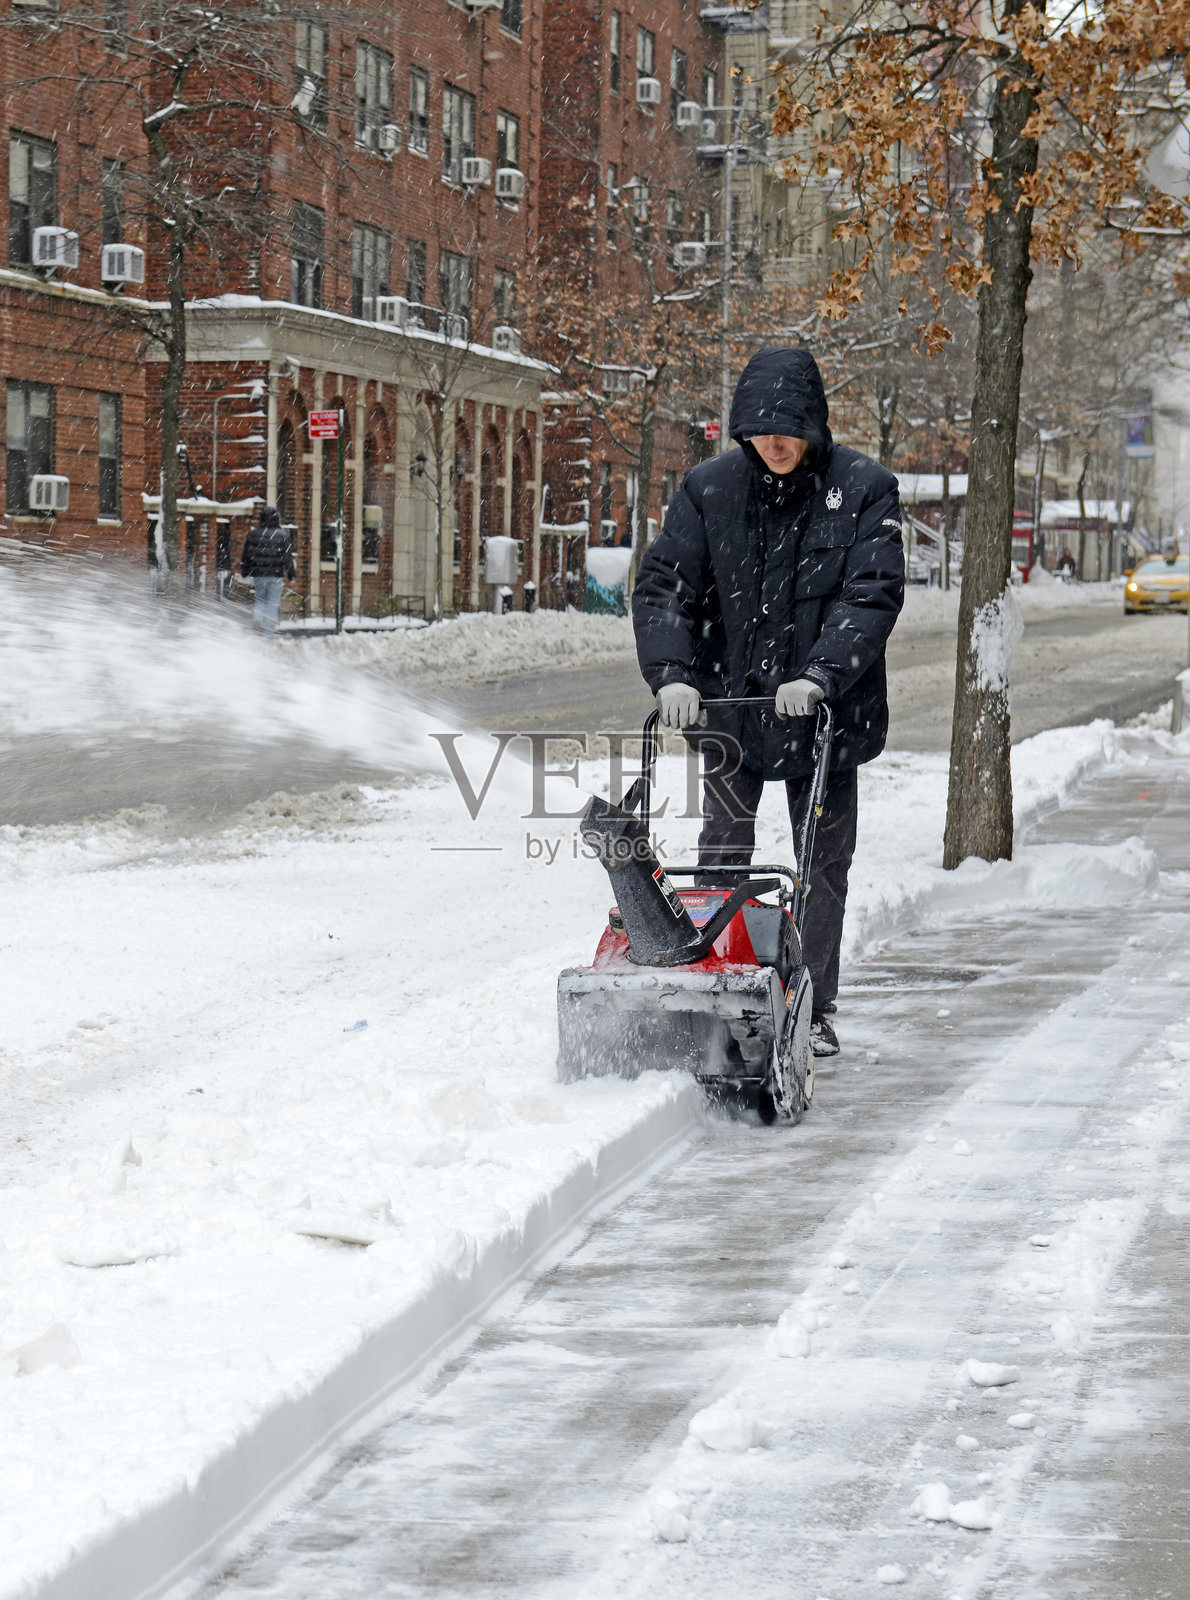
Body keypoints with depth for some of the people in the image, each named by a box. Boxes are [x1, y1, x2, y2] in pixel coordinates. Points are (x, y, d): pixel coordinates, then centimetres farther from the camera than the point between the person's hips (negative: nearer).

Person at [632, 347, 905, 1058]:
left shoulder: (865, 490, -7)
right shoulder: (709, 487, -1)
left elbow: (872, 595, -14)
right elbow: (663, 586, -2)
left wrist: (820, 675, -27)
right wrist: (672, 673, -17)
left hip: (825, 711, -1)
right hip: (729, 705, 1)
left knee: (824, 861, 7)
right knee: (722, 855, 1)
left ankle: (816, 1008, 16)